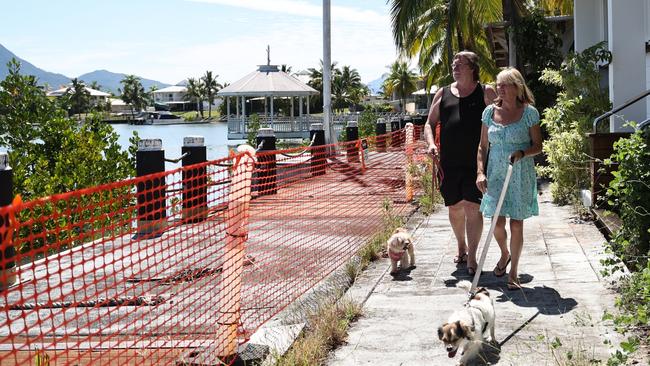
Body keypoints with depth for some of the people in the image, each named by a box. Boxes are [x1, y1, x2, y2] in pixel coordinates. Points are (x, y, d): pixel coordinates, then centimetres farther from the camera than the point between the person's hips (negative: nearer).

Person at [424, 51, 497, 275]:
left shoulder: (486, 93, 4)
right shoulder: (443, 94, 12)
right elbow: (430, 123, 15)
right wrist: (431, 144, -4)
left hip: (476, 162, -3)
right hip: (449, 162, 3)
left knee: (472, 207, -9)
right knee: (455, 207, 12)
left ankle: (472, 257, -4)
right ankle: (461, 247, 33)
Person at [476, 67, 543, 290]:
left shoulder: (529, 112, -4)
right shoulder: (490, 112, 4)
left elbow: (538, 146, 0)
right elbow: (483, 146, 8)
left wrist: (522, 153, -20)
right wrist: (480, 172, -4)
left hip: (521, 176, -2)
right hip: (496, 175, 2)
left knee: (516, 224, 0)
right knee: (498, 224, 1)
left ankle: (513, 272, 13)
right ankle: (505, 254, 34)